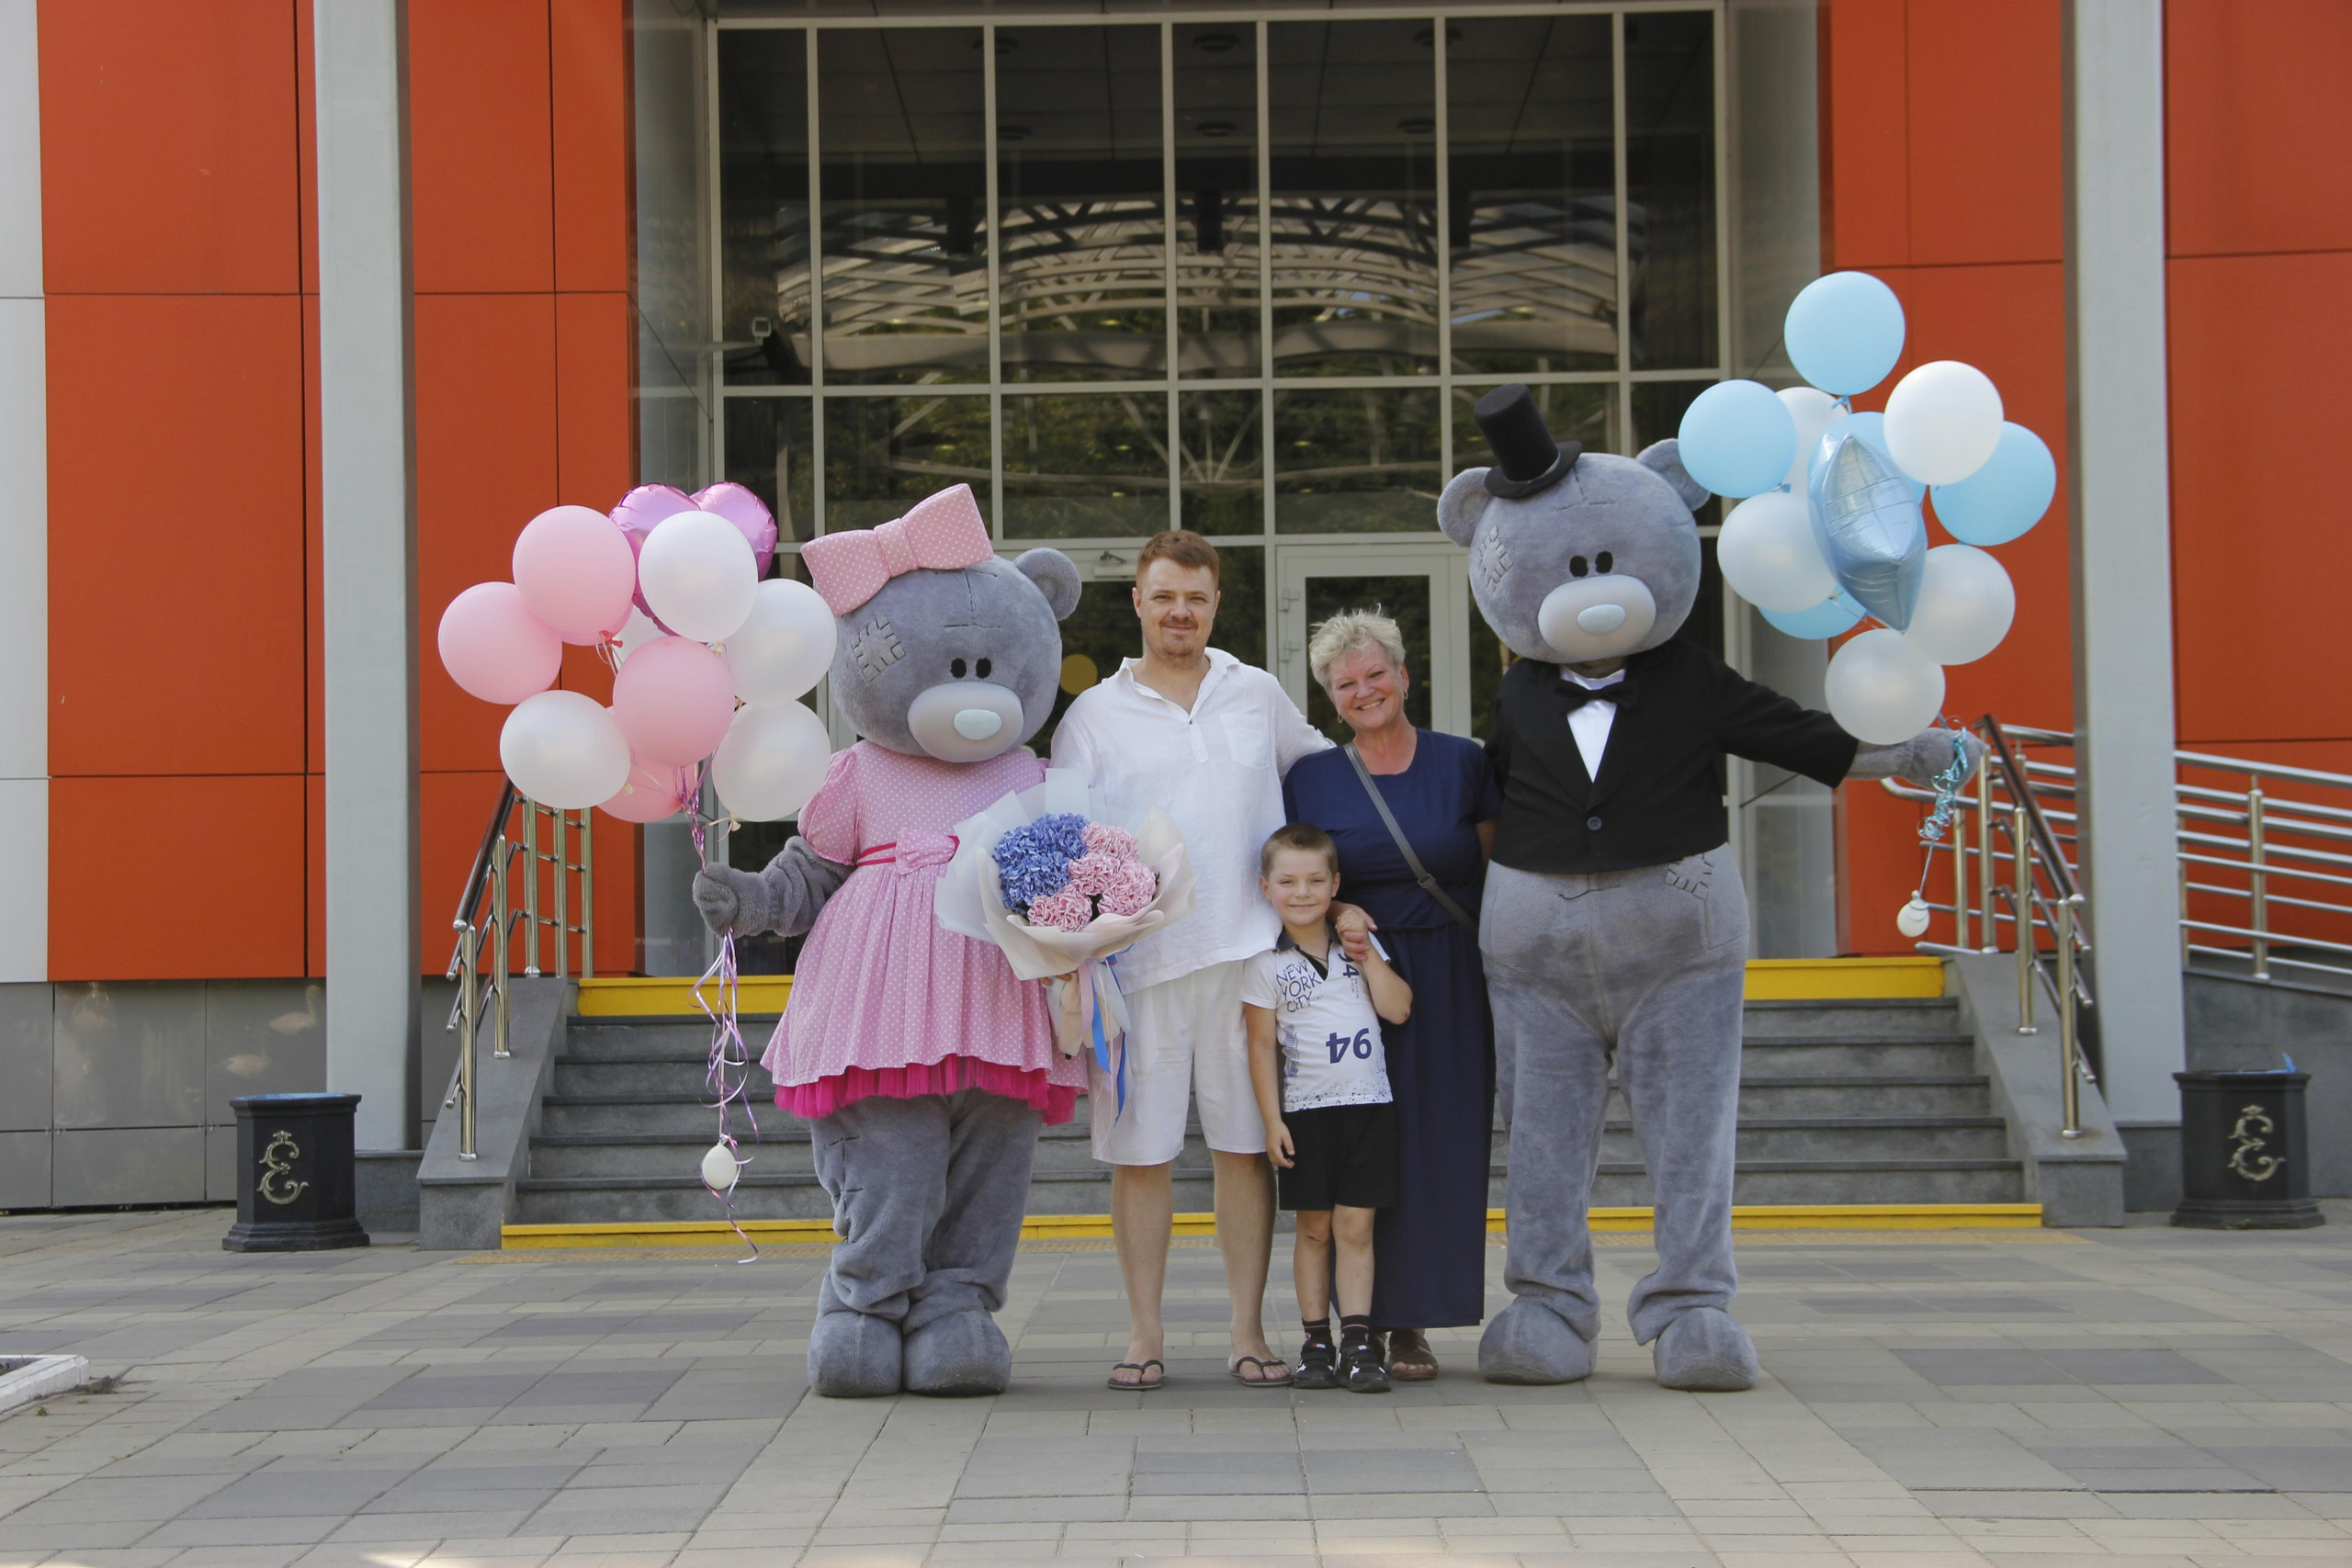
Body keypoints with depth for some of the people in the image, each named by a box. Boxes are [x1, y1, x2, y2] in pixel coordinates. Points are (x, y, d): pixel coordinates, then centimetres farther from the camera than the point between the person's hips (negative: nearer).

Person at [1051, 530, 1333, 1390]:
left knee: (1245, 1143, 2)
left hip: (1246, 950, 1)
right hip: (1137, 959, -1)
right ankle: (1145, 1333, 10)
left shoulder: (1260, 695, 12)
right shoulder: (1093, 715, 7)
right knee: (1139, 1149, 1)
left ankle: (1249, 1331, 8)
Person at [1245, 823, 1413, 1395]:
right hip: (1306, 1111, -2)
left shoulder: (1359, 944, 9)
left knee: (1355, 1226, -1)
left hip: (1369, 1105, 2)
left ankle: (1358, 1342, -1)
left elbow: (1398, 1009, 0)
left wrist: (1367, 952, -5)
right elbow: (1262, 1045, 0)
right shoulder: (1266, 961, 0)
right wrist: (1272, 1119, -5)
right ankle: (1316, 1342, 10)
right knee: (1314, 1228, 3)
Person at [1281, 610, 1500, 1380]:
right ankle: (1370, 1318, 1)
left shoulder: (1464, 764, 5)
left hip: (1452, 989, 0)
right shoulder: (1311, 779, 6)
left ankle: (1413, 1322, 6)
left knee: (1441, 1144, -1)